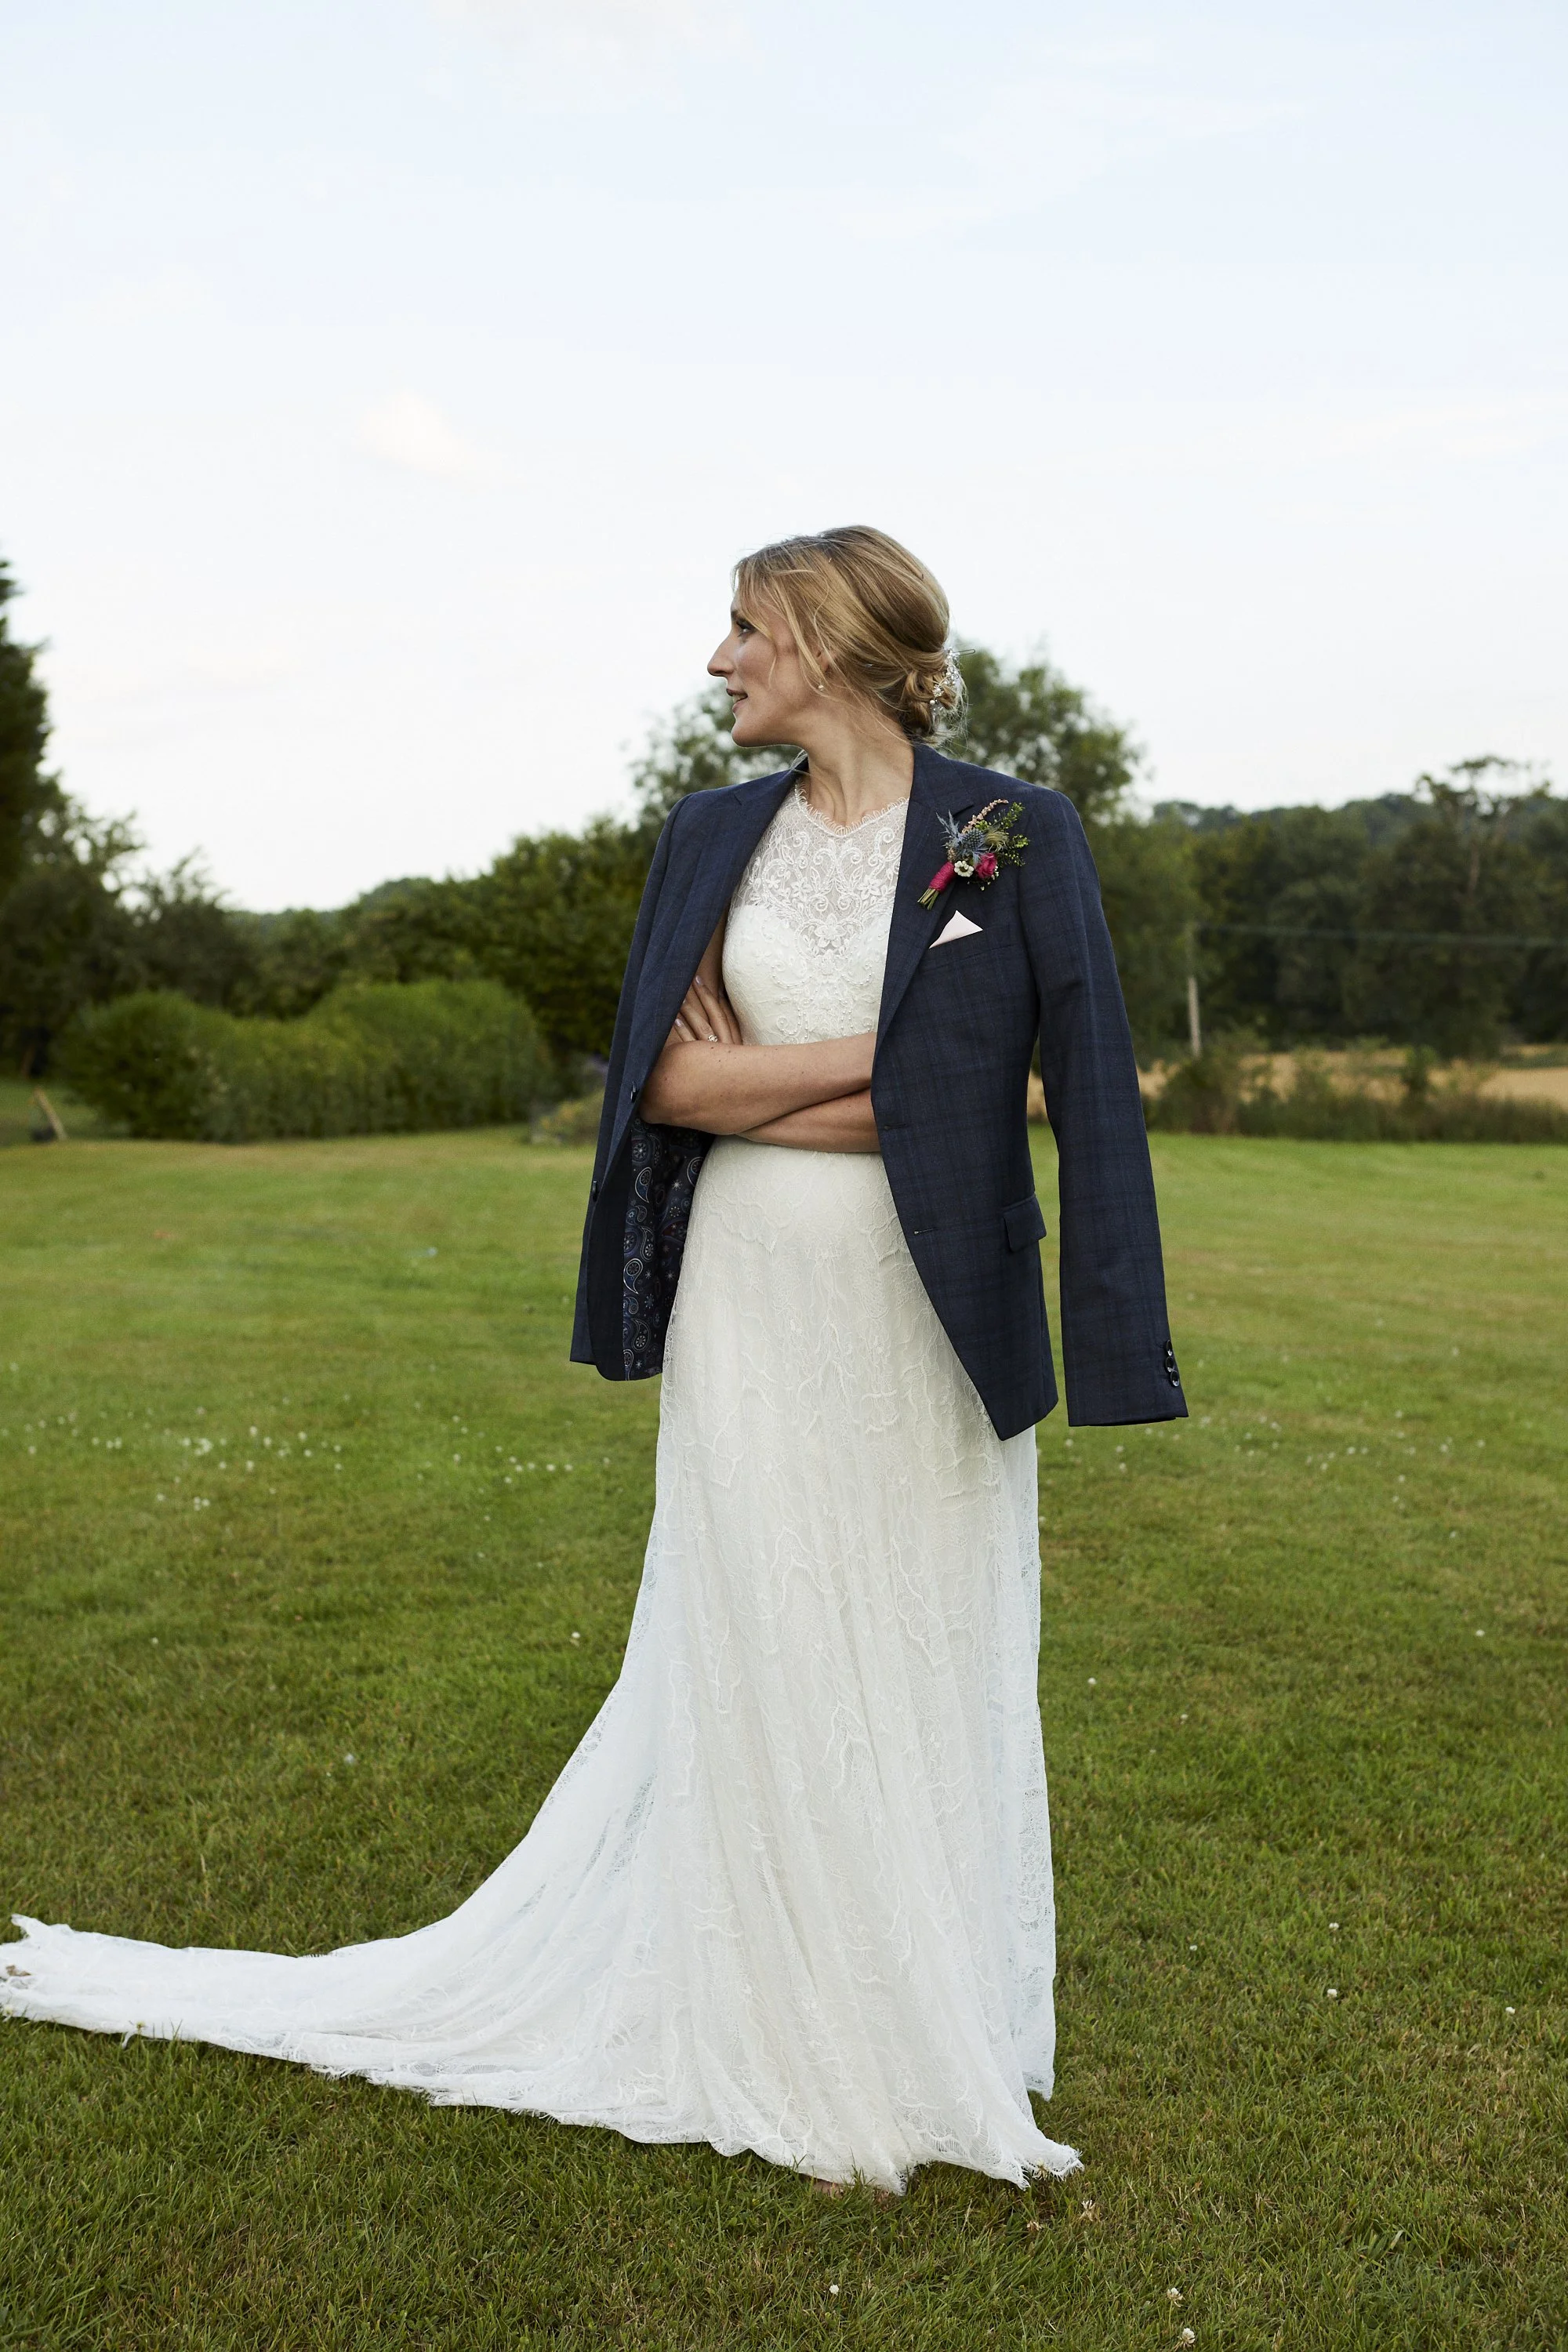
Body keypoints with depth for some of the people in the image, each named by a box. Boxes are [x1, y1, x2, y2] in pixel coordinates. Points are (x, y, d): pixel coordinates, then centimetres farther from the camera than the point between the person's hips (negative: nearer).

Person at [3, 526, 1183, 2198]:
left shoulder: (1015, 837, -2)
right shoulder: (713, 837, 6)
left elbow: (1083, 1086, -6)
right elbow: (669, 1075, -4)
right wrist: (887, 1066, -11)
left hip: (925, 1330, -2)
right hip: (752, 1310, 2)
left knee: (928, 1671, 8)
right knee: (761, 1675, 9)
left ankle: (938, 2029, 30)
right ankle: (814, 2062, 27)